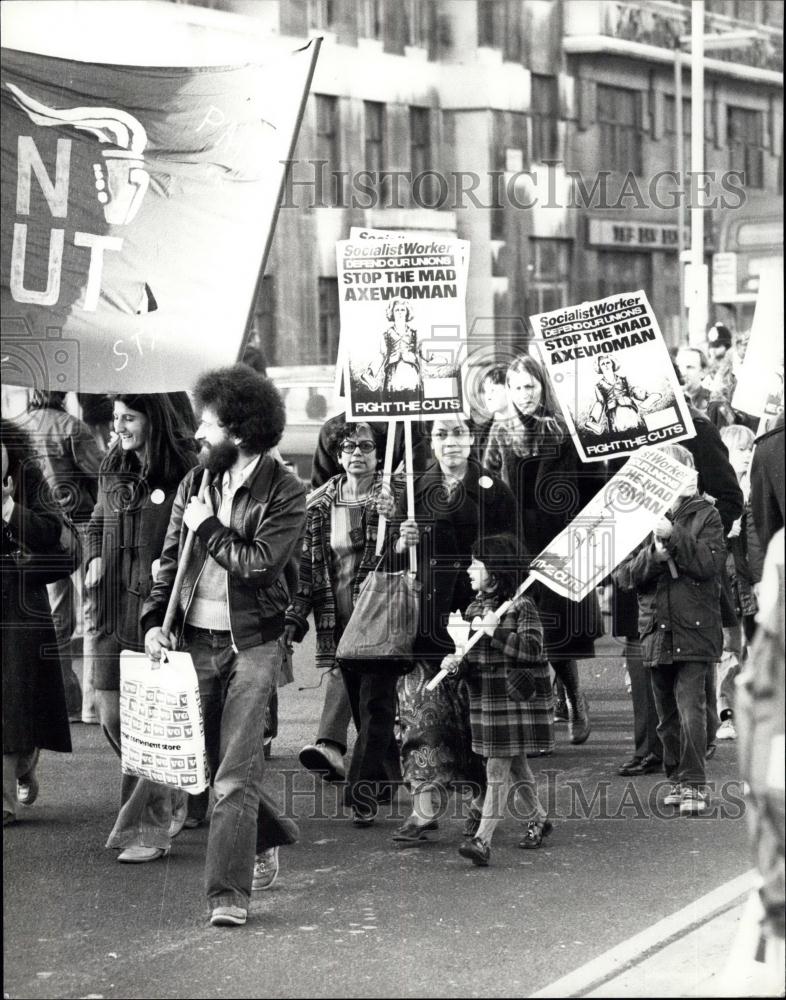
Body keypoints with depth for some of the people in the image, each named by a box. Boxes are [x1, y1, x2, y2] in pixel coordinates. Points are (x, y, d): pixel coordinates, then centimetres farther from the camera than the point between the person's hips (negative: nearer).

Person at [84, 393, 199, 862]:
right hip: (113, 612, 6)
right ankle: (168, 800, 28)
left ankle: (148, 827, 4)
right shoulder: (113, 473, 12)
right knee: (112, 717, 7)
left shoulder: (186, 474, -8)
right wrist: (95, 557, 9)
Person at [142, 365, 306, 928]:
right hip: (197, 639, 5)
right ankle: (268, 839, 40)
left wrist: (207, 529, -10)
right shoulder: (195, 485, 8)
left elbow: (259, 562, -19)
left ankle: (229, 893, -8)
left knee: (235, 774, -10)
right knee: (217, 761, 14)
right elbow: (171, 559, 11)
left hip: (253, 643, -5)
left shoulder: (285, 494, -8)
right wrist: (156, 619, -1)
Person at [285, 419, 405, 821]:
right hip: (340, 621, 4)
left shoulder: (396, 495, -3)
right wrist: (295, 616, 3)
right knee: (362, 705, 11)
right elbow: (307, 564, 11)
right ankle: (387, 778, 24)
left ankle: (361, 793, -10)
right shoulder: (320, 505, 8)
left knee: (374, 704, -8)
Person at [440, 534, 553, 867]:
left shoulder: (520, 606, -11)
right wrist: (457, 662, -6)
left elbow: (533, 648, -19)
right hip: (484, 695, 7)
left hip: (515, 696, -7)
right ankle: (537, 820, 33)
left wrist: (494, 631, -21)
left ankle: (483, 839, -13)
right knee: (515, 764, 16)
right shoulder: (474, 608, 11)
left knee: (498, 767, -9)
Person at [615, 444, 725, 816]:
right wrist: (654, 553, -15)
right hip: (656, 629, 3)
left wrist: (673, 537, -17)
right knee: (667, 714, 11)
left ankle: (694, 785, -8)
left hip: (694, 630, -3)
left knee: (690, 708, -12)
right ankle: (677, 778, 23)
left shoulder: (705, 516, 2)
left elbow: (710, 563, -11)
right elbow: (625, 576, 2)